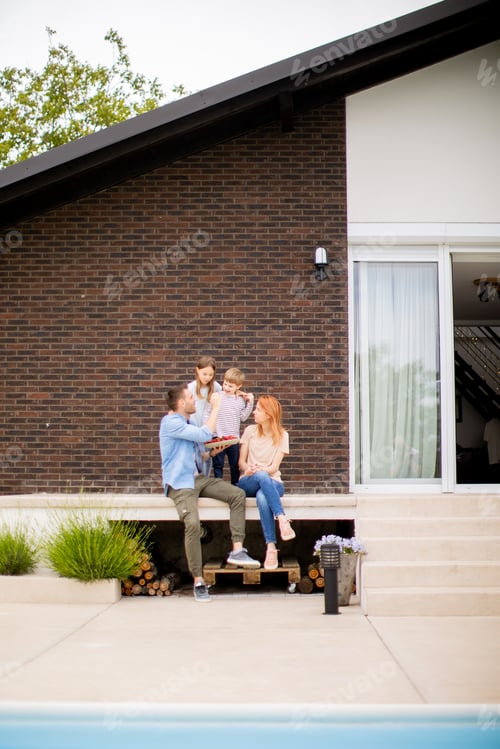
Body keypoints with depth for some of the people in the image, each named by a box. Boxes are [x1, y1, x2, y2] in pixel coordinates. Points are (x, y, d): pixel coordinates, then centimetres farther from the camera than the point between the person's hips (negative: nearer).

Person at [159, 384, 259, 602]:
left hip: (197, 478, 9)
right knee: (192, 523, -29)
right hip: (179, 483, -9)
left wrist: (214, 451, 6)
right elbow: (204, 435, -21)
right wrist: (215, 408, -12)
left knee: (237, 494, -8)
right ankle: (198, 581, -18)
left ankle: (237, 551, -11)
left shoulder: (189, 423, 18)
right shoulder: (171, 423, -12)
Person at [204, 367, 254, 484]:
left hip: (233, 438, 3)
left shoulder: (241, 400, 2)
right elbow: (207, 414, -4)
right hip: (218, 437, -3)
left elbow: (243, 417, 4)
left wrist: (250, 403, -1)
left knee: (235, 466, 14)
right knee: (218, 465, 7)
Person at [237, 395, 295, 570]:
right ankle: (282, 520, -50)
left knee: (262, 498, -40)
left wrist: (260, 469, -25)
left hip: (272, 482, -1)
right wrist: (249, 469, -20)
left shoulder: (282, 435, 5)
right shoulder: (250, 431, 9)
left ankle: (271, 547, -45)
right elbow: (241, 461, 4)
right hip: (248, 482, 1)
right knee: (261, 476, -39)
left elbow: (274, 467, -4)